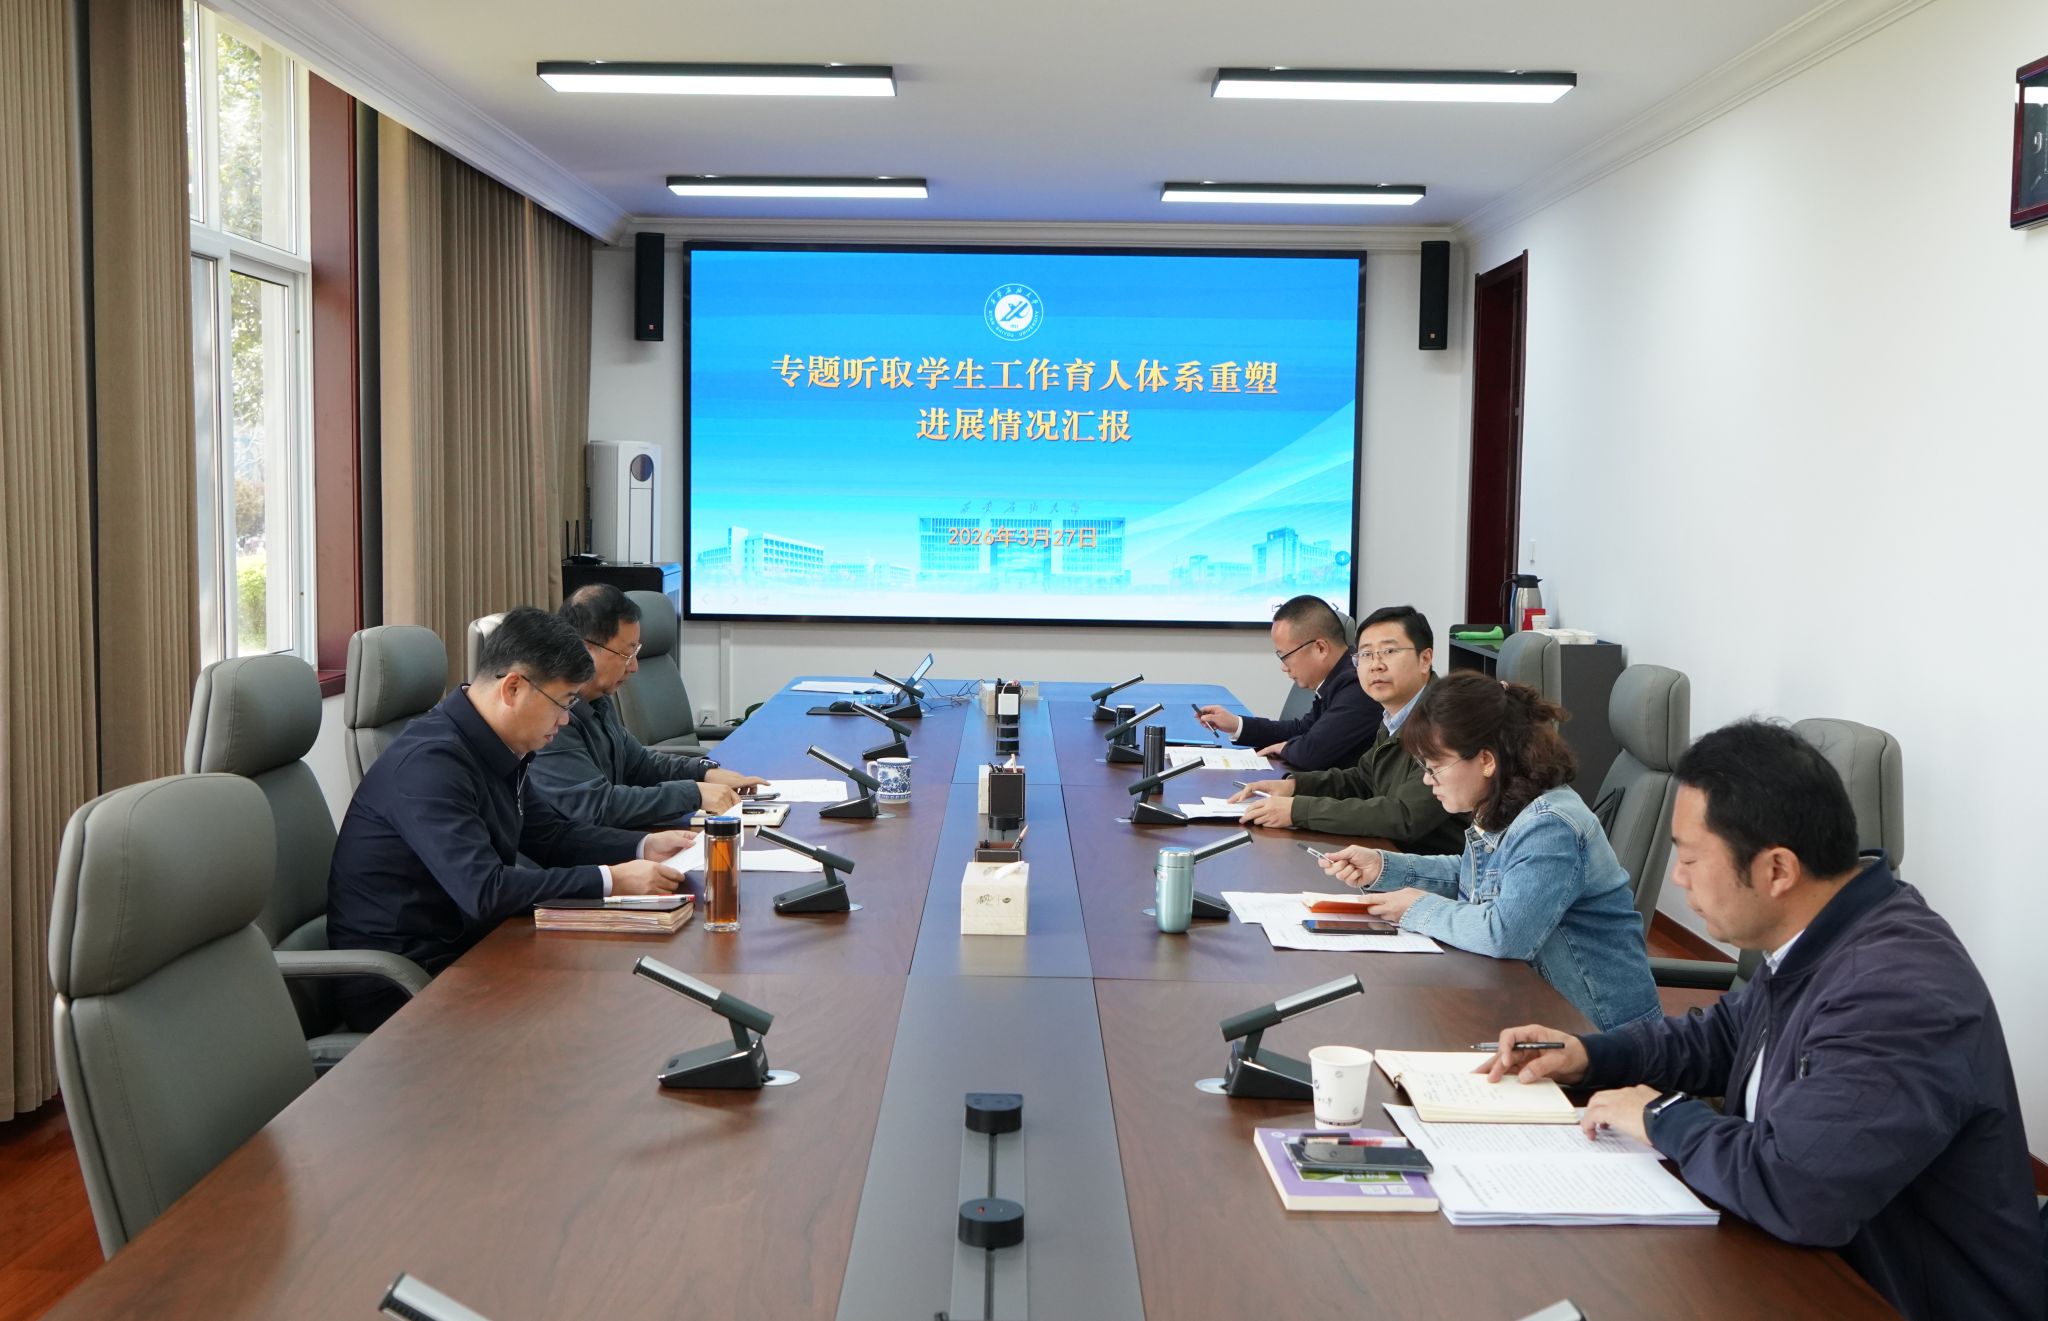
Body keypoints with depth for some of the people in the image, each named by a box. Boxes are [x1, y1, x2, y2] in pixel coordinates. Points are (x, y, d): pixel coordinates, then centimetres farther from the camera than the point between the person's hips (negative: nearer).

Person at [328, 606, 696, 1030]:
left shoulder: (497, 749, 4)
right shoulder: (431, 762, -23)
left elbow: (553, 835, 18)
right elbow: (483, 891, -30)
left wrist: (644, 847, 4)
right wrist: (610, 881, -25)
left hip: (461, 944, 9)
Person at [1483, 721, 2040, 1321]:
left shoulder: (1897, 992, -29)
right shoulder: (1815, 944, 1)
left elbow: (1795, 1191, -37)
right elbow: (1724, 1035, 19)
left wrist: (1665, 1119, -19)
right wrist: (1589, 1056, 5)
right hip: (1818, 1267, 8)